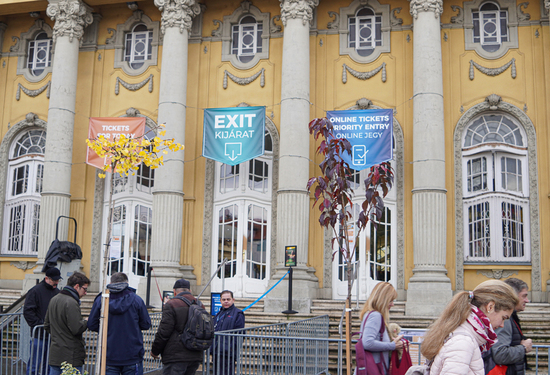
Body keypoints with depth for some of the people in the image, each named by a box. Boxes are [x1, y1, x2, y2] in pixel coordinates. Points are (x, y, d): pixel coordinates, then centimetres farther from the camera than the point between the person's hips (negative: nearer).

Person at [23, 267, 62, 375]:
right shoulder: (35, 291, -7)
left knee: (49, 365, 12)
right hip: (39, 335, -6)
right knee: (34, 366, -1)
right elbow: (27, 311, -11)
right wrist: (39, 324, -16)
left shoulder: (57, 292, 12)